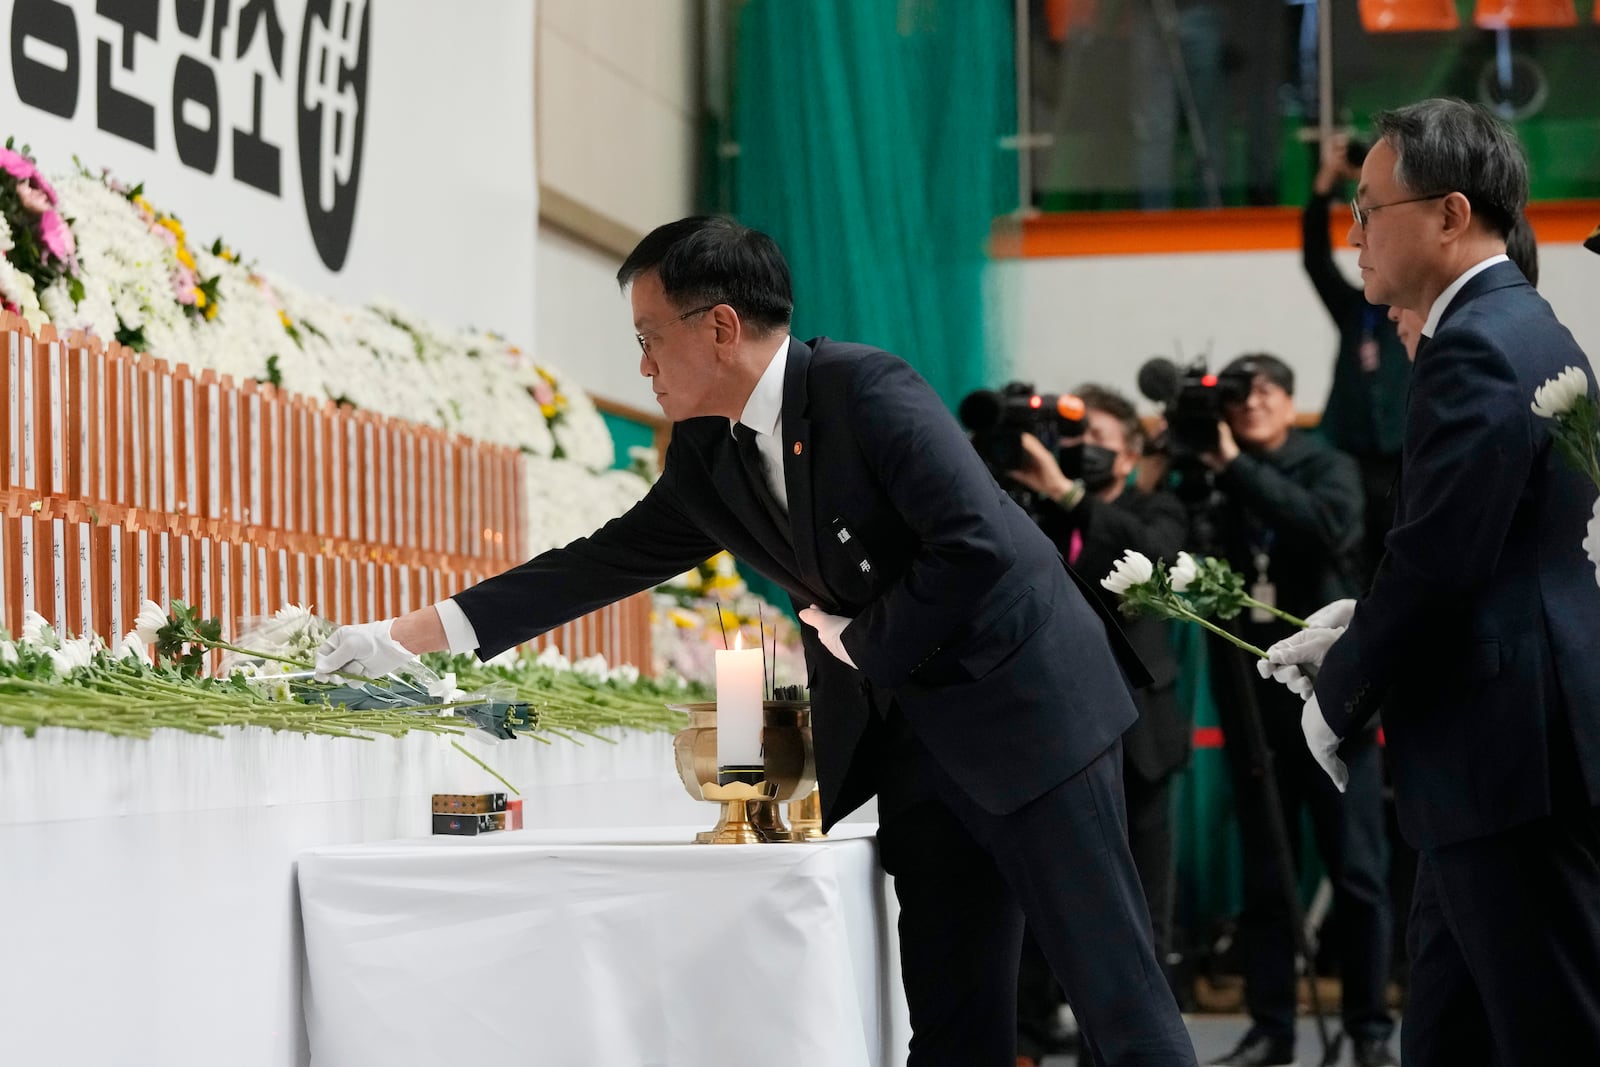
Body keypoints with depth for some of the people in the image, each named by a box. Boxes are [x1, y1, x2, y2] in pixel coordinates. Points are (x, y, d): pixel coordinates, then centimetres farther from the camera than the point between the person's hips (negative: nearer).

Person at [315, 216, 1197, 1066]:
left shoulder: (867, 390, -17)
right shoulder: (707, 455, 7)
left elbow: (980, 547, -24)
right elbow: (606, 561, 13)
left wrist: (858, 640, -12)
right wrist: (417, 634, 11)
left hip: (1023, 698, -7)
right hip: (911, 734, 8)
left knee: (1112, 985, -6)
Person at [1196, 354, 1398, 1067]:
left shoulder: (1328, 468, 3)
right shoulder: (1213, 485, 8)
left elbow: (1327, 527, -18)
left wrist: (1236, 468, -19)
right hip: (1251, 703, 2)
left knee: (1357, 872, -1)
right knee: (1263, 877, 4)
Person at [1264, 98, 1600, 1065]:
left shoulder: (1476, 348, -16)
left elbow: (1438, 562, -21)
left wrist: (1339, 695, -6)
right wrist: (1354, 631, 11)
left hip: (1510, 757, -10)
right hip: (1515, 748, 10)